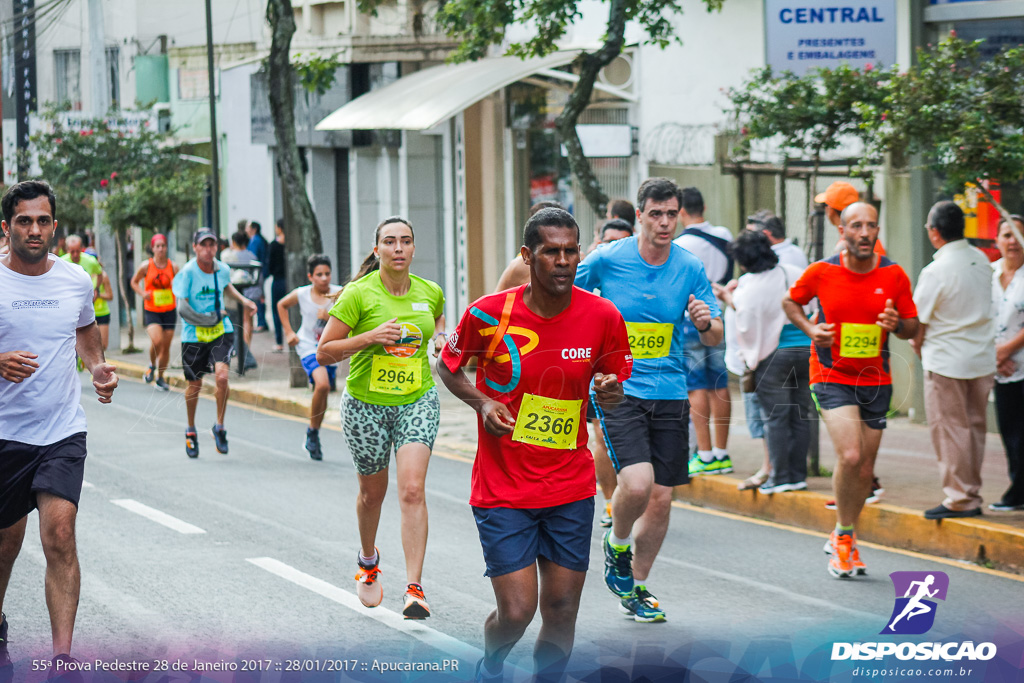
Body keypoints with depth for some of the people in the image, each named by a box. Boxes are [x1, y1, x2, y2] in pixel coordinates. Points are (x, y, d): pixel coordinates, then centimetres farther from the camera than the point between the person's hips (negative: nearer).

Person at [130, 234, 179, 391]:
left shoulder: (173, 266, 0)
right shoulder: (146, 266, -3)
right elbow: (134, 281, 11)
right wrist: (143, 293, -6)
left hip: (169, 311, 2)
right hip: (151, 311, -2)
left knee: (166, 347, 5)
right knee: (157, 341, -22)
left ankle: (160, 378, 23)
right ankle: (152, 366, 8)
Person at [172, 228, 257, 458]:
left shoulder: (222, 269, -1)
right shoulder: (187, 272, -15)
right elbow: (182, 308, -19)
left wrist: (243, 300, 13)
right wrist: (209, 319, -21)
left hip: (221, 331, 2)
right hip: (194, 334, -2)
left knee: (222, 376, -19)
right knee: (195, 385, 9)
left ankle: (219, 426, 0)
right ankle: (191, 430, 34)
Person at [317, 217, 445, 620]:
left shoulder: (430, 292, 0)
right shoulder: (359, 294, -12)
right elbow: (324, 353, -12)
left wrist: (440, 337, 3)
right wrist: (370, 337, -24)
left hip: (417, 402, 1)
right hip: (366, 403, -1)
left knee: (412, 490, -15)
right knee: (372, 492, 16)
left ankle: (414, 588, -17)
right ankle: (368, 560, 46)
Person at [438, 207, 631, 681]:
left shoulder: (603, 317, -5)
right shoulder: (488, 313, -10)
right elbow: (448, 367, 7)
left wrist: (610, 394, -13)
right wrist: (482, 402, -11)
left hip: (571, 489, 2)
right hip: (502, 490, -2)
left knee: (561, 613, 3)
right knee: (516, 611, -6)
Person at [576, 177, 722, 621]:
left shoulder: (690, 268, 1)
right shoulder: (607, 260, -6)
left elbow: (715, 339, 7)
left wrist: (706, 323, -14)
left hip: (670, 394, 3)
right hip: (618, 390, -3)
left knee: (661, 498, 5)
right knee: (637, 482, -22)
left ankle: (637, 587, 24)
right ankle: (617, 545, 11)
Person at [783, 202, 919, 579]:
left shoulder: (894, 276, -3)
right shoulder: (821, 272, -7)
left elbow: (913, 327, 6)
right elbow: (790, 301, 11)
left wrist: (897, 324, -17)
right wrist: (809, 328, -7)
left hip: (876, 381, 3)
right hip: (832, 377, -3)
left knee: (865, 469, 8)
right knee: (850, 456, -20)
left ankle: (842, 538, 30)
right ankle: (844, 535, 1)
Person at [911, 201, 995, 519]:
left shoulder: (935, 271, -17)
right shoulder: (981, 260, 4)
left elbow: (918, 323, -11)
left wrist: (919, 349, 10)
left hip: (947, 361, -6)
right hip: (983, 359, 6)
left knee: (949, 430, 2)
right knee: (975, 427, 14)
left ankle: (959, 499, 5)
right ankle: (973, 496, 19)